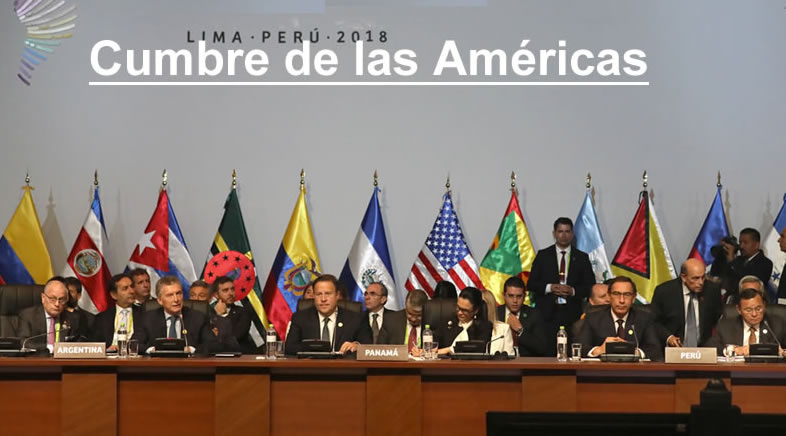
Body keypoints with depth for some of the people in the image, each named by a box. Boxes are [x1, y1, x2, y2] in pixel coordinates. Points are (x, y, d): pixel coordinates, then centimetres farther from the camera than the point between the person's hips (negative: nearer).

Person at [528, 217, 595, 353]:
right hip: (547, 313, -1)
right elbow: (531, 284, 6)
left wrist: (574, 291, -10)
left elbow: (590, 286, 8)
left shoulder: (582, 258, 12)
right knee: (546, 352, -9)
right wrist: (549, 287, -11)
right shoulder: (543, 256, 10)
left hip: (572, 313, 1)